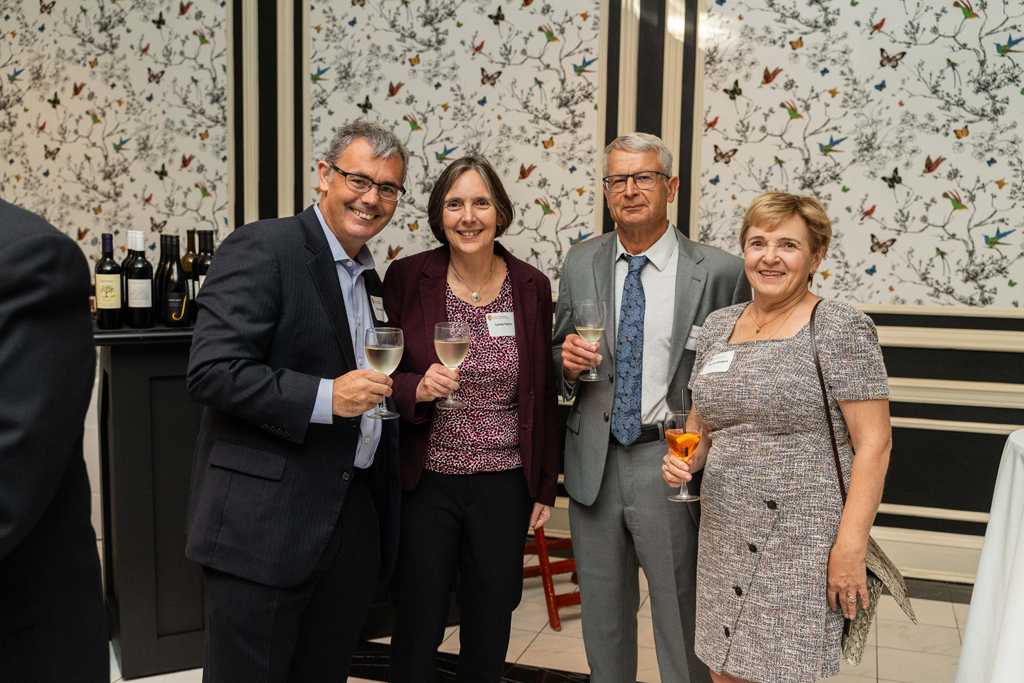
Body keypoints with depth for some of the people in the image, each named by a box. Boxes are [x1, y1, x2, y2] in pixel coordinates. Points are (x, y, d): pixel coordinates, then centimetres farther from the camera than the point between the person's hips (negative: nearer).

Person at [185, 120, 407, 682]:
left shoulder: (368, 277, 16)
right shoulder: (262, 248, -11)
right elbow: (212, 371, -20)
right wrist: (323, 397, -25)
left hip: (353, 522, 8)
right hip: (264, 525, -7)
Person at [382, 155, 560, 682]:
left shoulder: (531, 287, 0)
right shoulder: (406, 277, -5)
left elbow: (543, 395, 6)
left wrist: (545, 486, 7)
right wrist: (416, 389, -20)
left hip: (504, 485, 2)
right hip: (424, 481, -1)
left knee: (490, 628, 15)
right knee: (416, 625, 9)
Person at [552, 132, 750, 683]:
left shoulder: (719, 272, -6)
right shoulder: (581, 263, 6)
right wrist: (567, 363, -9)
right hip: (594, 463, 4)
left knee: (683, 623, 9)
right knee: (602, 621, 18)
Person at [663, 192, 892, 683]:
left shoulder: (841, 327, -9)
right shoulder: (718, 325, 8)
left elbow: (873, 443, -12)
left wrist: (850, 548, -17)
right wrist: (686, 459, -3)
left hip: (803, 544, -5)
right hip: (725, 538, 5)